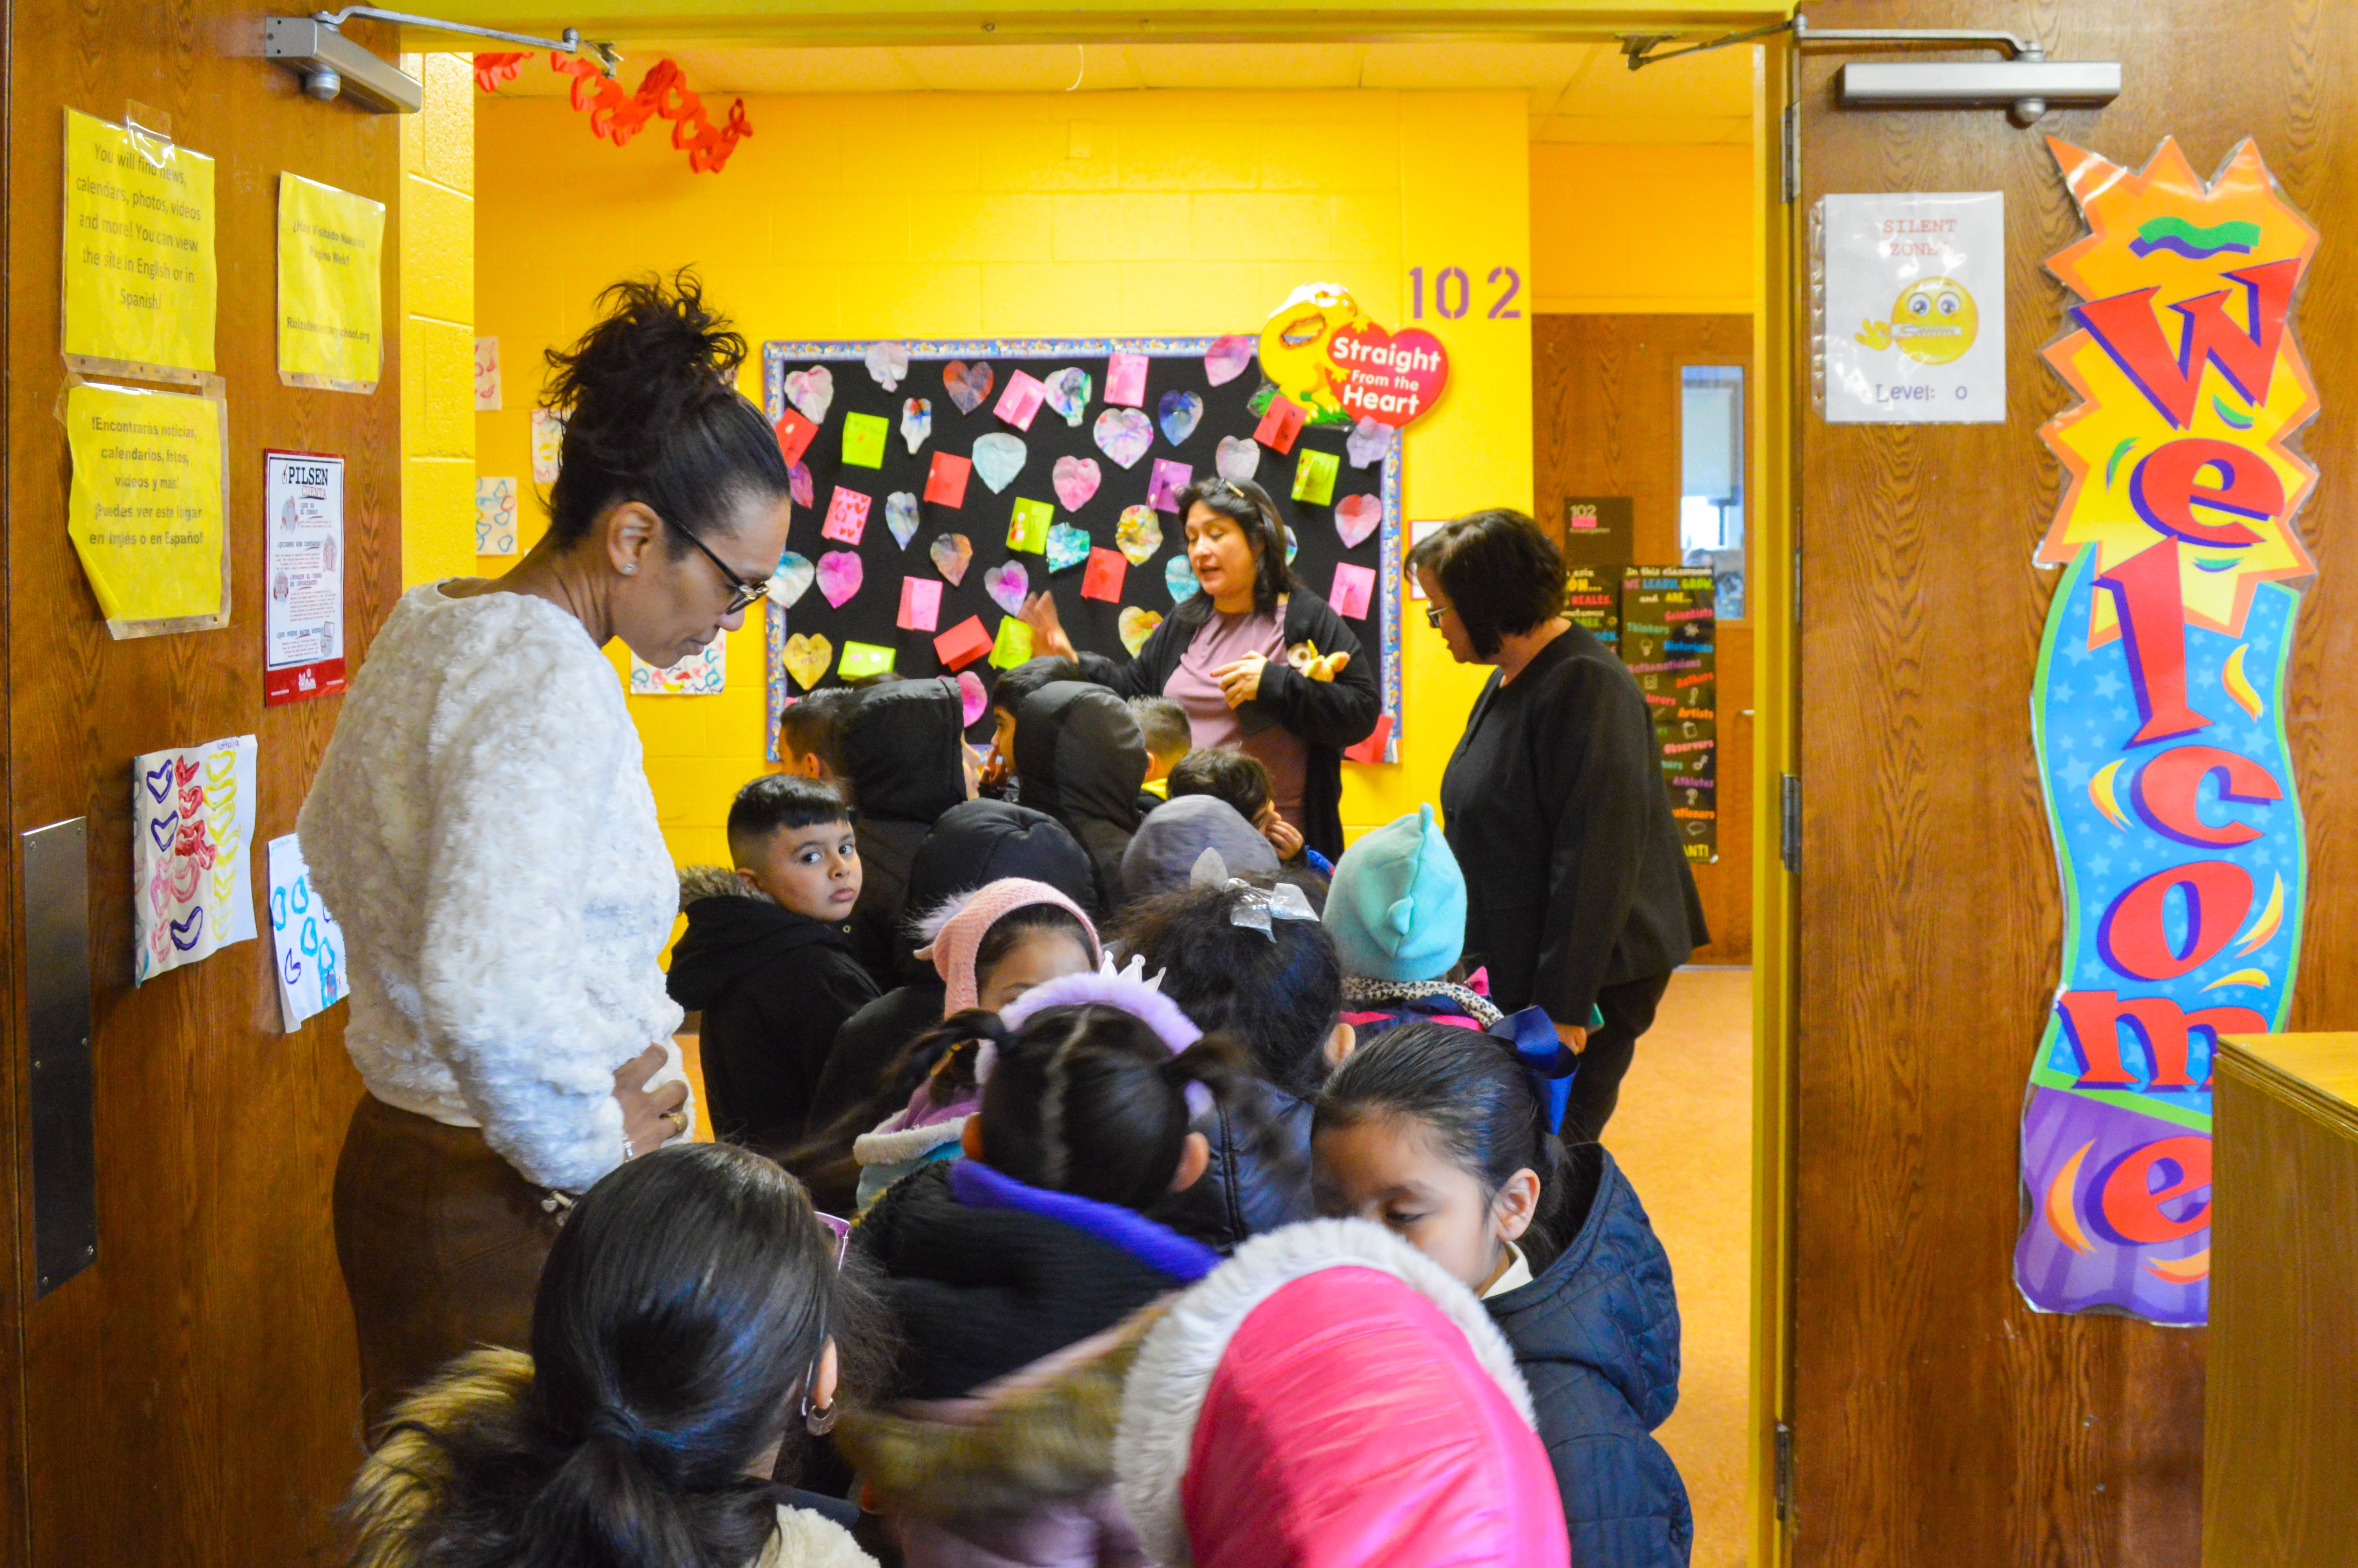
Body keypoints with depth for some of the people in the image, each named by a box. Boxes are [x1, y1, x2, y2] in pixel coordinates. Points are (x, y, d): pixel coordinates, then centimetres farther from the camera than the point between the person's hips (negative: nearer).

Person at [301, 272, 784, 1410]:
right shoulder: (550, 680, -20)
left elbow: (335, 848, 28)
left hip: (393, 1151, 10)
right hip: (506, 1208, -10)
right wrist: (591, 1153, -18)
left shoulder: (430, 627, 11)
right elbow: (491, 988, -34)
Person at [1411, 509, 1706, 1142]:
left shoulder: (1585, 687, -17)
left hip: (1587, 980, -9)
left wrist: (1563, 1007, -23)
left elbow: (1594, 858, -22)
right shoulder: (1509, 682, 15)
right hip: (1509, 972, 9)